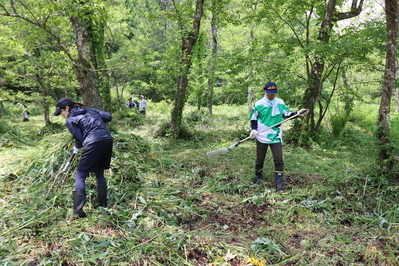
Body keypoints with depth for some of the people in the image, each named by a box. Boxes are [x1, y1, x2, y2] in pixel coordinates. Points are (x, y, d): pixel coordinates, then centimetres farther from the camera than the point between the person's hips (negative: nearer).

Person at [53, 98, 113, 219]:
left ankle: (78, 212, 2)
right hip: (108, 140, 7)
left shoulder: (70, 120, 3)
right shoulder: (89, 110, 20)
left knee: (80, 176, 6)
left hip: (94, 144, -7)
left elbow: (80, 139, 0)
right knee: (100, 173, 22)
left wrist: (76, 148, 20)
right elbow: (108, 116, 15)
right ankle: (103, 205, 28)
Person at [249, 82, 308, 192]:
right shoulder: (259, 104, -5)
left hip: (276, 137, 1)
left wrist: (297, 113, -9)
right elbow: (253, 118, 2)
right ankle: (258, 177, 35)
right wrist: (254, 129, -14)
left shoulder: (280, 103, 1)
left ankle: (279, 183, 2)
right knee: (260, 159, 10)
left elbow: (287, 115, 7)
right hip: (262, 137, -1)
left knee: (278, 159, -6)